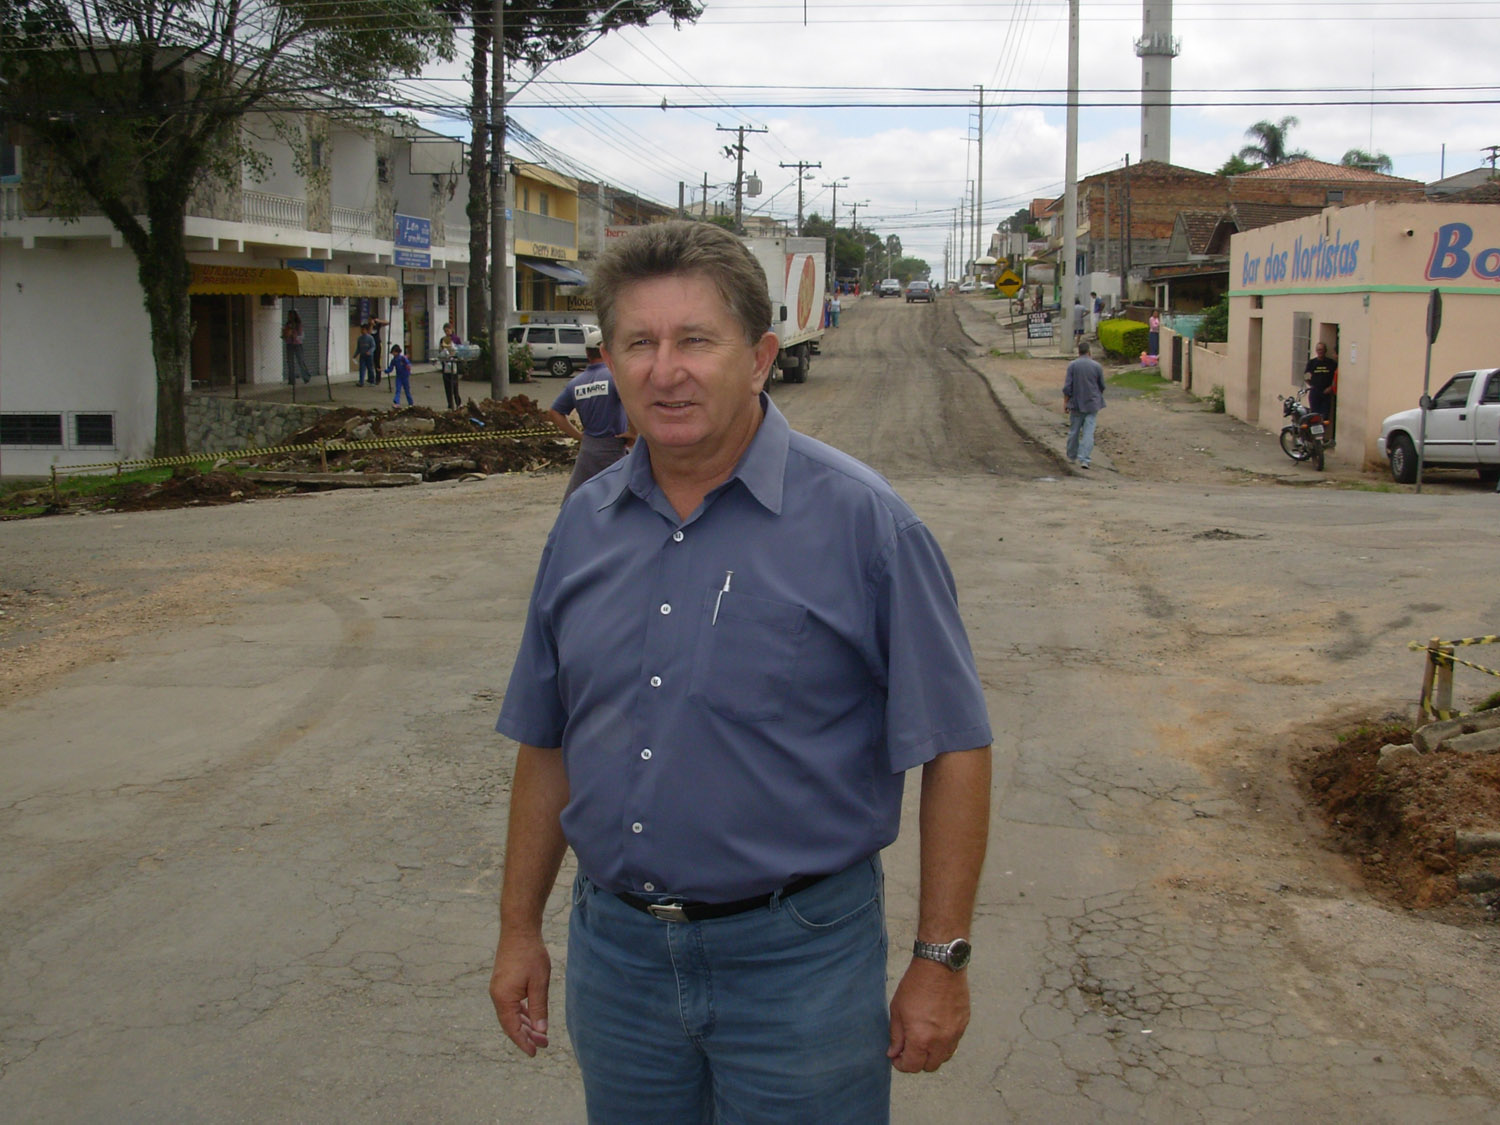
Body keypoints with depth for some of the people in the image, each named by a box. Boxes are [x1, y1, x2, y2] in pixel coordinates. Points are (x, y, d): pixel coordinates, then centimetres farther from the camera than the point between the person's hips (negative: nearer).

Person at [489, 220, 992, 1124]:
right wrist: (520, 928, 12)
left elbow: (955, 749, -10)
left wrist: (940, 962, -10)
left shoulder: (862, 523, -12)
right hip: (615, 948, 5)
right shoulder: (584, 525, 3)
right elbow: (548, 742, 11)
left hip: (797, 958, -4)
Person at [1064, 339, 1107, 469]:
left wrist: (1065, 402, 2)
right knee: (1088, 432, -1)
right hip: (1092, 403, 0)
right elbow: (1102, 386, 6)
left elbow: (1067, 387, -8)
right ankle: (1084, 459, -9)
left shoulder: (1072, 365, -7)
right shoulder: (1097, 366, -4)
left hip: (1076, 403, 0)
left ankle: (1071, 456, 28)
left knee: (1074, 431, 14)